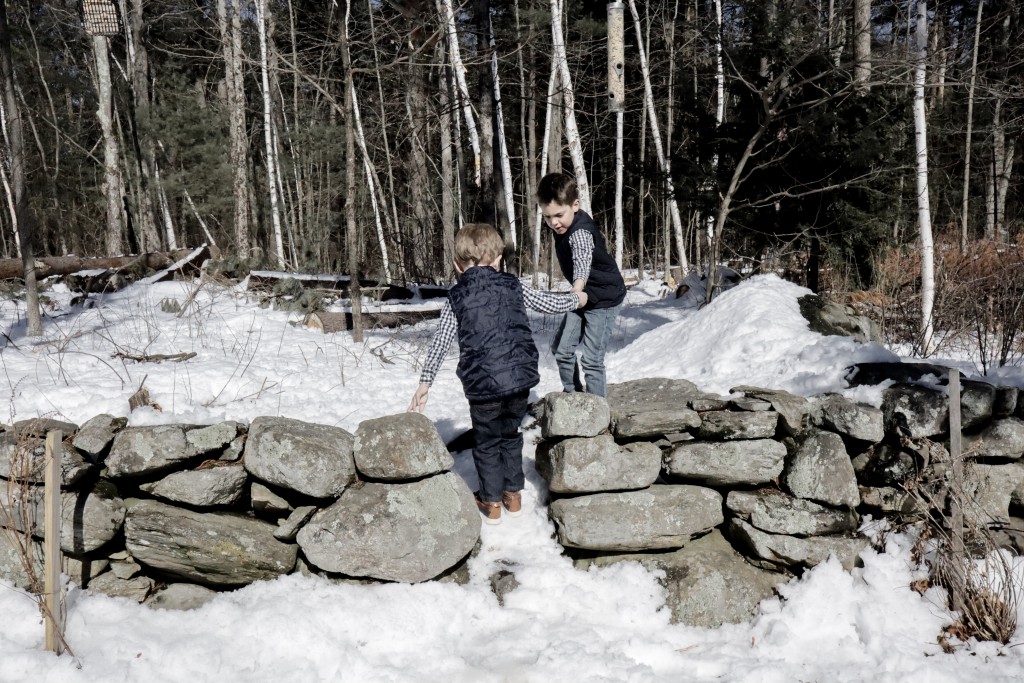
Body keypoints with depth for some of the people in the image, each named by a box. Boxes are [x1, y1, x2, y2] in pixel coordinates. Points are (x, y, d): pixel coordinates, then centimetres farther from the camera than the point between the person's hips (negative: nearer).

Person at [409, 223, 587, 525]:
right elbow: (551, 304, 18)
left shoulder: (456, 299, 3)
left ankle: (492, 501, 22)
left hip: (482, 385, -2)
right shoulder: (513, 287, 7)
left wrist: (425, 382, 7)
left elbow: (439, 344, 2)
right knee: (511, 435, 23)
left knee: (487, 442, 16)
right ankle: (513, 493, 30)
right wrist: (575, 299, 39)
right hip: (520, 377, 2)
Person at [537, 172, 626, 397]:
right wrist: (576, 294, 15)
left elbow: (582, 262, -48)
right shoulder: (562, 228, -1)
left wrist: (576, 290, -65)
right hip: (583, 297, 9)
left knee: (591, 358, -9)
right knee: (561, 349, 10)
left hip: (604, 298, -9)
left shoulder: (580, 232, -28)